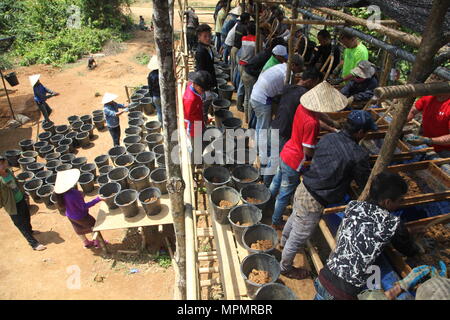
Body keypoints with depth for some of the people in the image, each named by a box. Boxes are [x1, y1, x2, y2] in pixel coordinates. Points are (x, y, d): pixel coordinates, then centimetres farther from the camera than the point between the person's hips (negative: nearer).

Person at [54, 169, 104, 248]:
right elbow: (84, 207, -32)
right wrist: (97, 199, -34)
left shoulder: (62, 194, -17)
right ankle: (97, 242, 38)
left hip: (70, 215, 7)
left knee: (79, 229, 29)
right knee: (93, 225, 19)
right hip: (80, 217, -7)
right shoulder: (73, 194, -41)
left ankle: (86, 243, 53)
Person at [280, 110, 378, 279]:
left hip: (302, 188, 8)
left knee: (293, 218, 35)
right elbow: (365, 183, -4)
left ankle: (284, 241, 65)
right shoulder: (359, 155, -20)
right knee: (297, 239, 16)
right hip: (313, 202, -7)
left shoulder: (327, 137, -2)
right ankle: (286, 268, 41)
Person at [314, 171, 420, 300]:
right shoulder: (392, 224, -12)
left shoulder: (353, 206, -1)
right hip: (344, 293, -4)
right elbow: (408, 250, 7)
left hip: (325, 278, 5)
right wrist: (417, 250, 32)